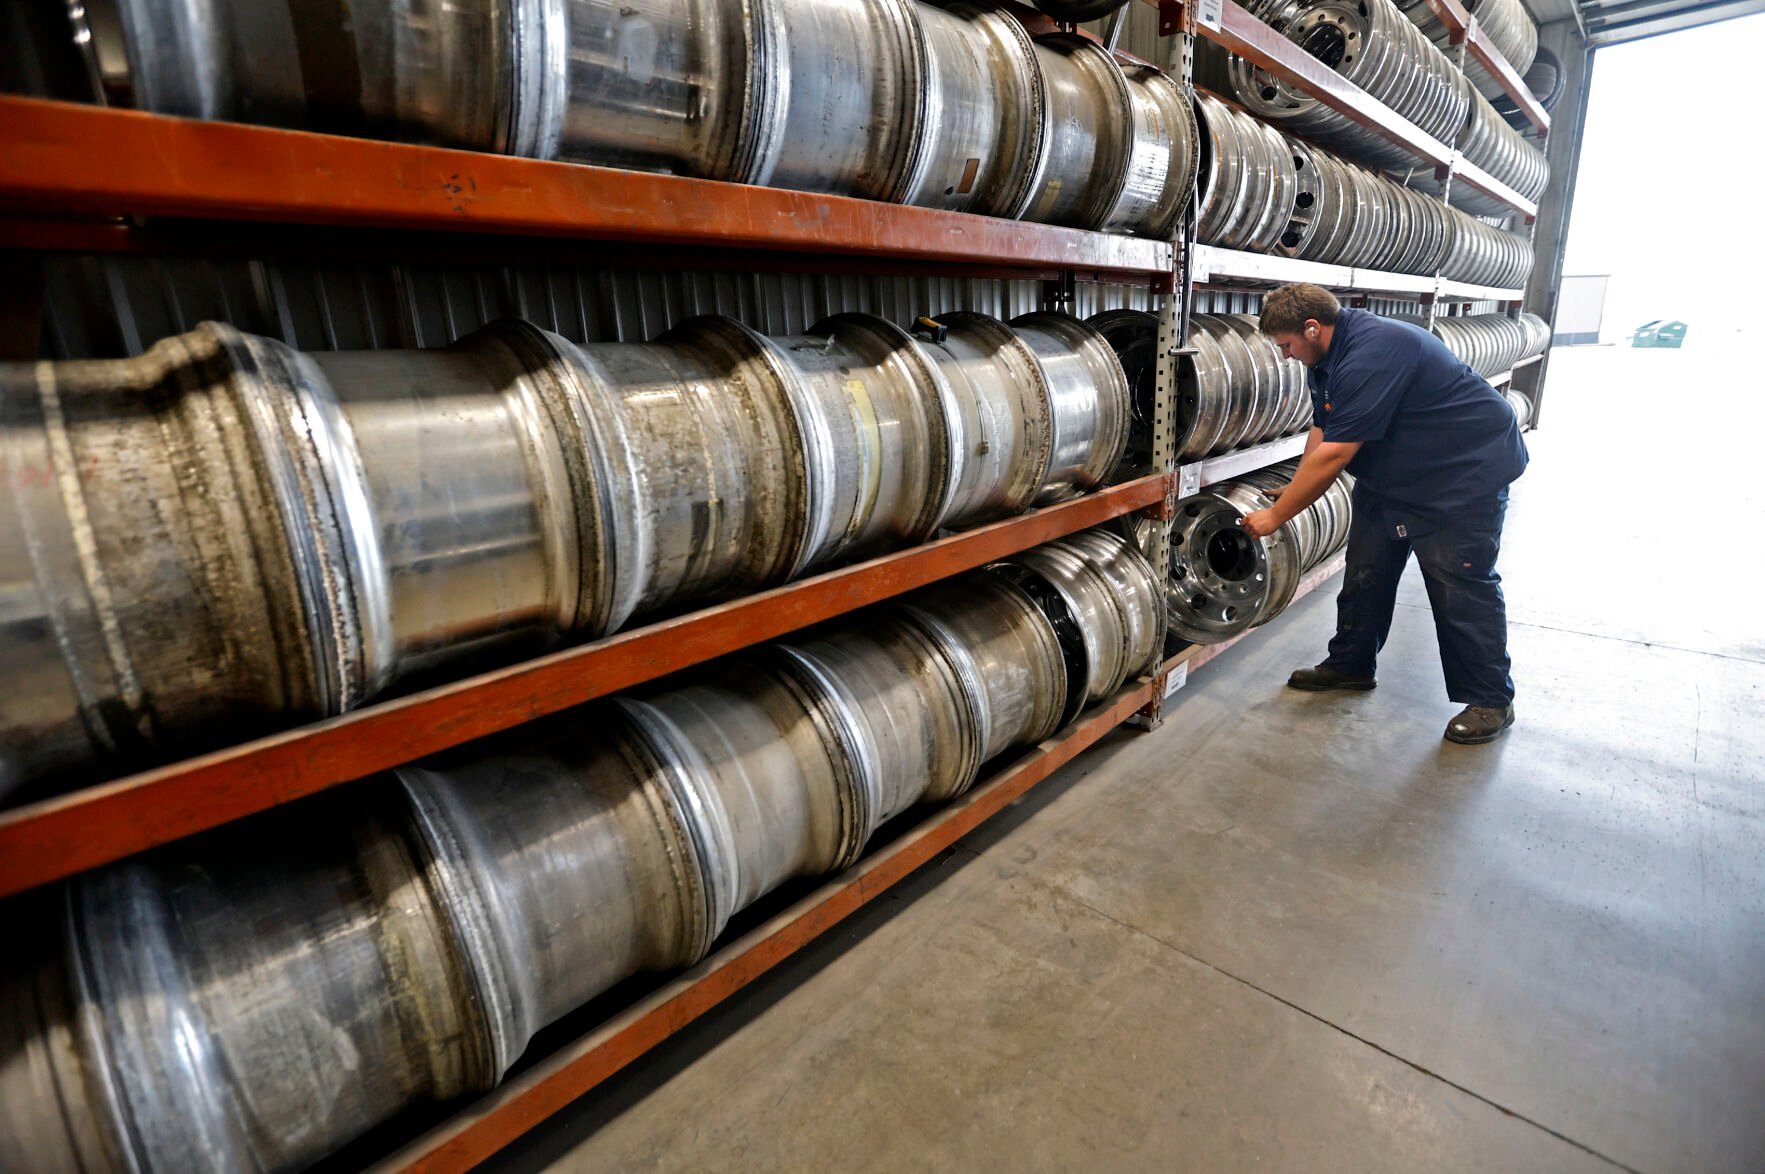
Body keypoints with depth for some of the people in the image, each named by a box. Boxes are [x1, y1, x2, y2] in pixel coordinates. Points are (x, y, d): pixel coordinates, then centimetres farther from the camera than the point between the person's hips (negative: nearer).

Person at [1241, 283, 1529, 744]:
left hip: (1466, 468, -9)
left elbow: (1334, 455, -33)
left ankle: (1490, 700, 9)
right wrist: (1292, 495, -3)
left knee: (1461, 584, -5)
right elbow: (1321, 432, 5)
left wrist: (1276, 515, -27)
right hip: (1392, 474, 10)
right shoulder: (1329, 356, 0)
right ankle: (1350, 664, 23)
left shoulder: (1370, 355, -32)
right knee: (1366, 568, 10)